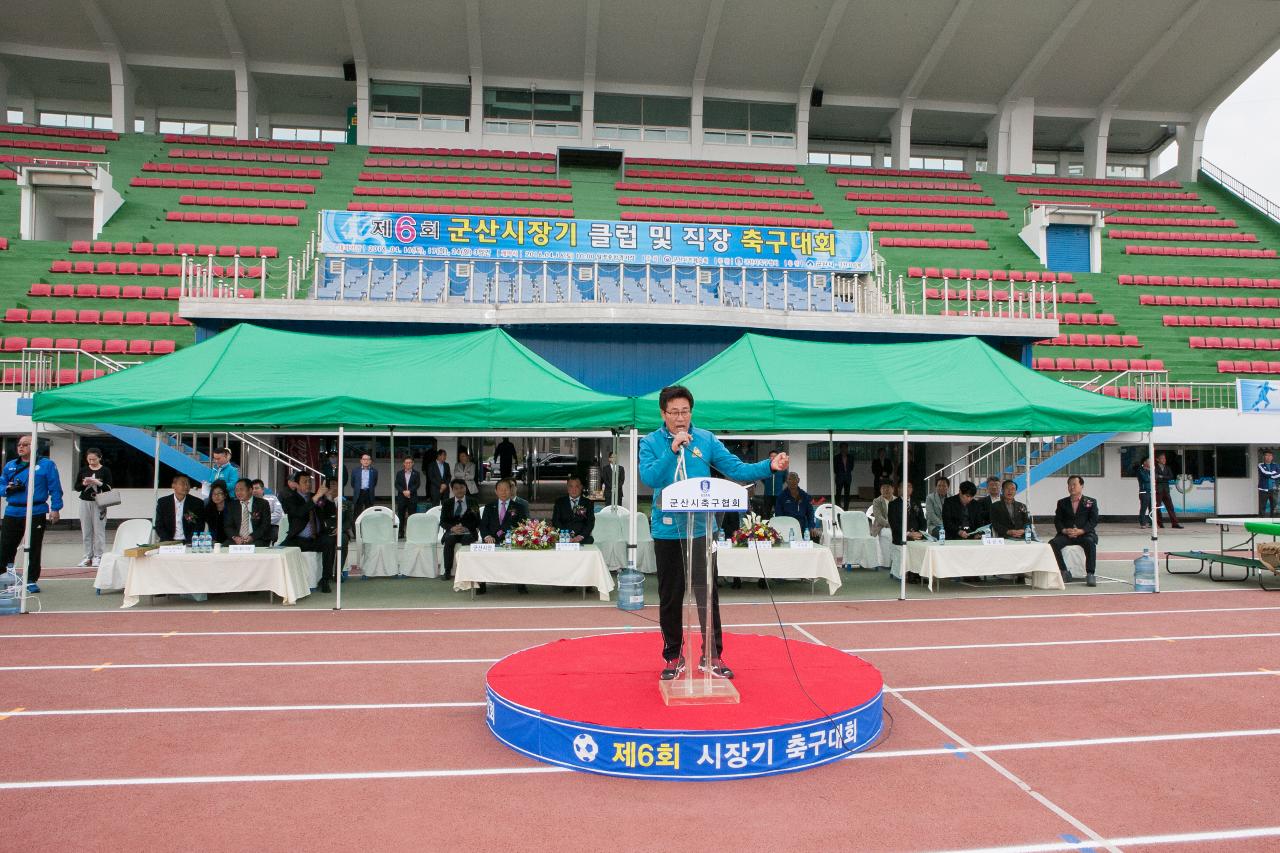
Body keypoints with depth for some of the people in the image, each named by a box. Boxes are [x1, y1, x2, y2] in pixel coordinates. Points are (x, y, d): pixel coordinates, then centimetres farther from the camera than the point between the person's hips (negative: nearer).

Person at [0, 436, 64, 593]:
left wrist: (55, 509, -8)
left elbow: (55, 489, -2)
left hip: (36, 513, -3)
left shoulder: (46, 464, 0)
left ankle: (32, 581, 12)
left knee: (34, 548, 3)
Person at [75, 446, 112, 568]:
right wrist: (84, 484, -10)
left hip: (99, 503, -3)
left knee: (99, 530, -4)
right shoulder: (83, 470, 8)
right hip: (85, 502, 3)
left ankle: (98, 556, 3)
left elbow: (109, 488, -4)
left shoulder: (105, 470, -1)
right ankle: (88, 556, 11)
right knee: (86, 530, 5)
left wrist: (98, 483, -18)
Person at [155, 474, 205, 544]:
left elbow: (199, 527, 1)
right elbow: (159, 526, 5)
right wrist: (169, 542, -10)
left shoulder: (197, 503, 2)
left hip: (188, 543, -1)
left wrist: (189, 542, -14)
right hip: (168, 544, 1)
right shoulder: (162, 502, 6)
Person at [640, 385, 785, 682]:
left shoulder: (706, 440, 3)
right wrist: (672, 449, -24)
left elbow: (737, 469, 0)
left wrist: (770, 466, -14)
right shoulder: (651, 442, -2)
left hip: (700, 529, 1)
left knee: (707, 593, 4)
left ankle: (713, 655, 18)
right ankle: (673, 657, 24)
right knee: (670, 597, 9)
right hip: (667, 531, 0)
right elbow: (648, 478, -16)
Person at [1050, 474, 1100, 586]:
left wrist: (1080, 531, -17)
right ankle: (1064, 572, -17)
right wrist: (1064, 530, -14)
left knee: (1090, 542, -36)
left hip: (1085, 534, -2)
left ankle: (1090, 574, -28)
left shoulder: (1091, 502, 11)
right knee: (1052, 543, -27)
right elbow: (1057, 520, 8)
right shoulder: (1062, 503, 18)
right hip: (1066, 534, 2)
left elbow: (1093, 521, -1)